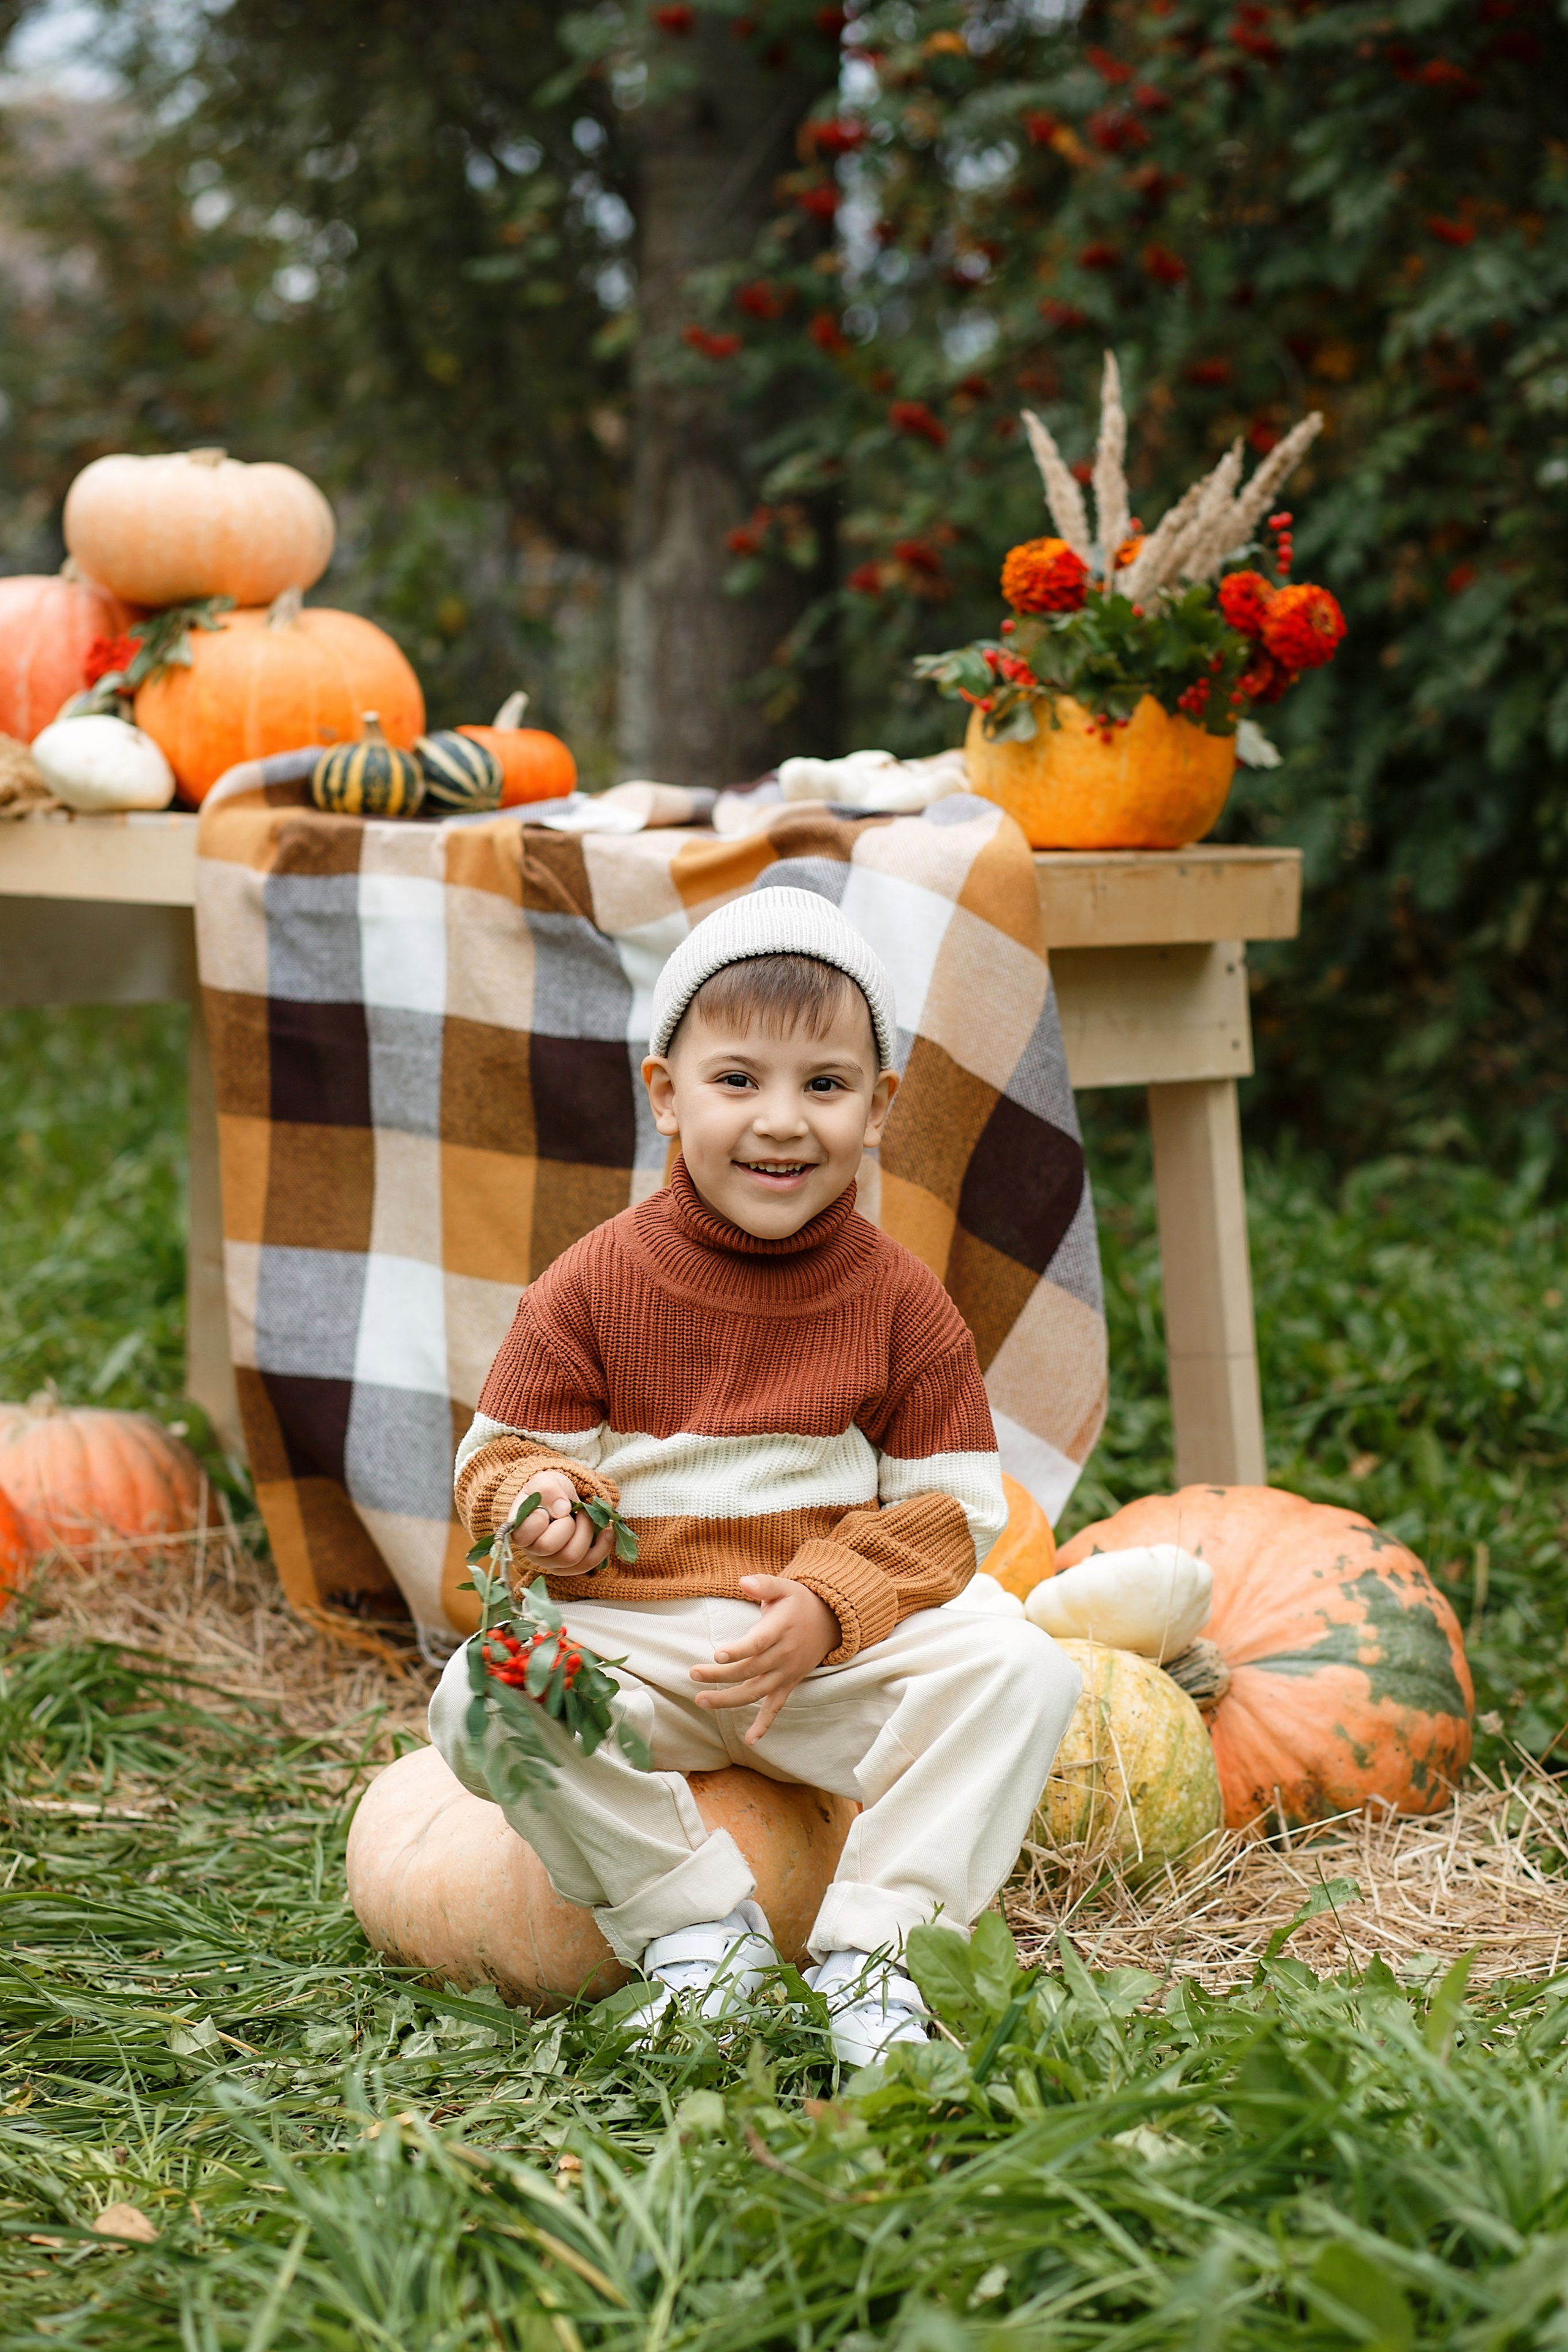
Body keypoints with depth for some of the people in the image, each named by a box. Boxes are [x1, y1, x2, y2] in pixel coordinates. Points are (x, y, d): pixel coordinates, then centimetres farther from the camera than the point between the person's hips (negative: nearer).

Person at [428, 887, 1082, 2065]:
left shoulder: (900, 1299, 0)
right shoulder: (594, 1285, -2)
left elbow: (954, 1507, 0)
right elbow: (498, 1453, 2)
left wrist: (828, 1607, -17)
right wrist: (538, 1501, -23)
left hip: (841, 1651, 1)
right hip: (634, 1643, 0)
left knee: (1023, 1669, -24)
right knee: (481, 1701, -29)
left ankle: (872, 1943, -16)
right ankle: (697, 1922, -14)